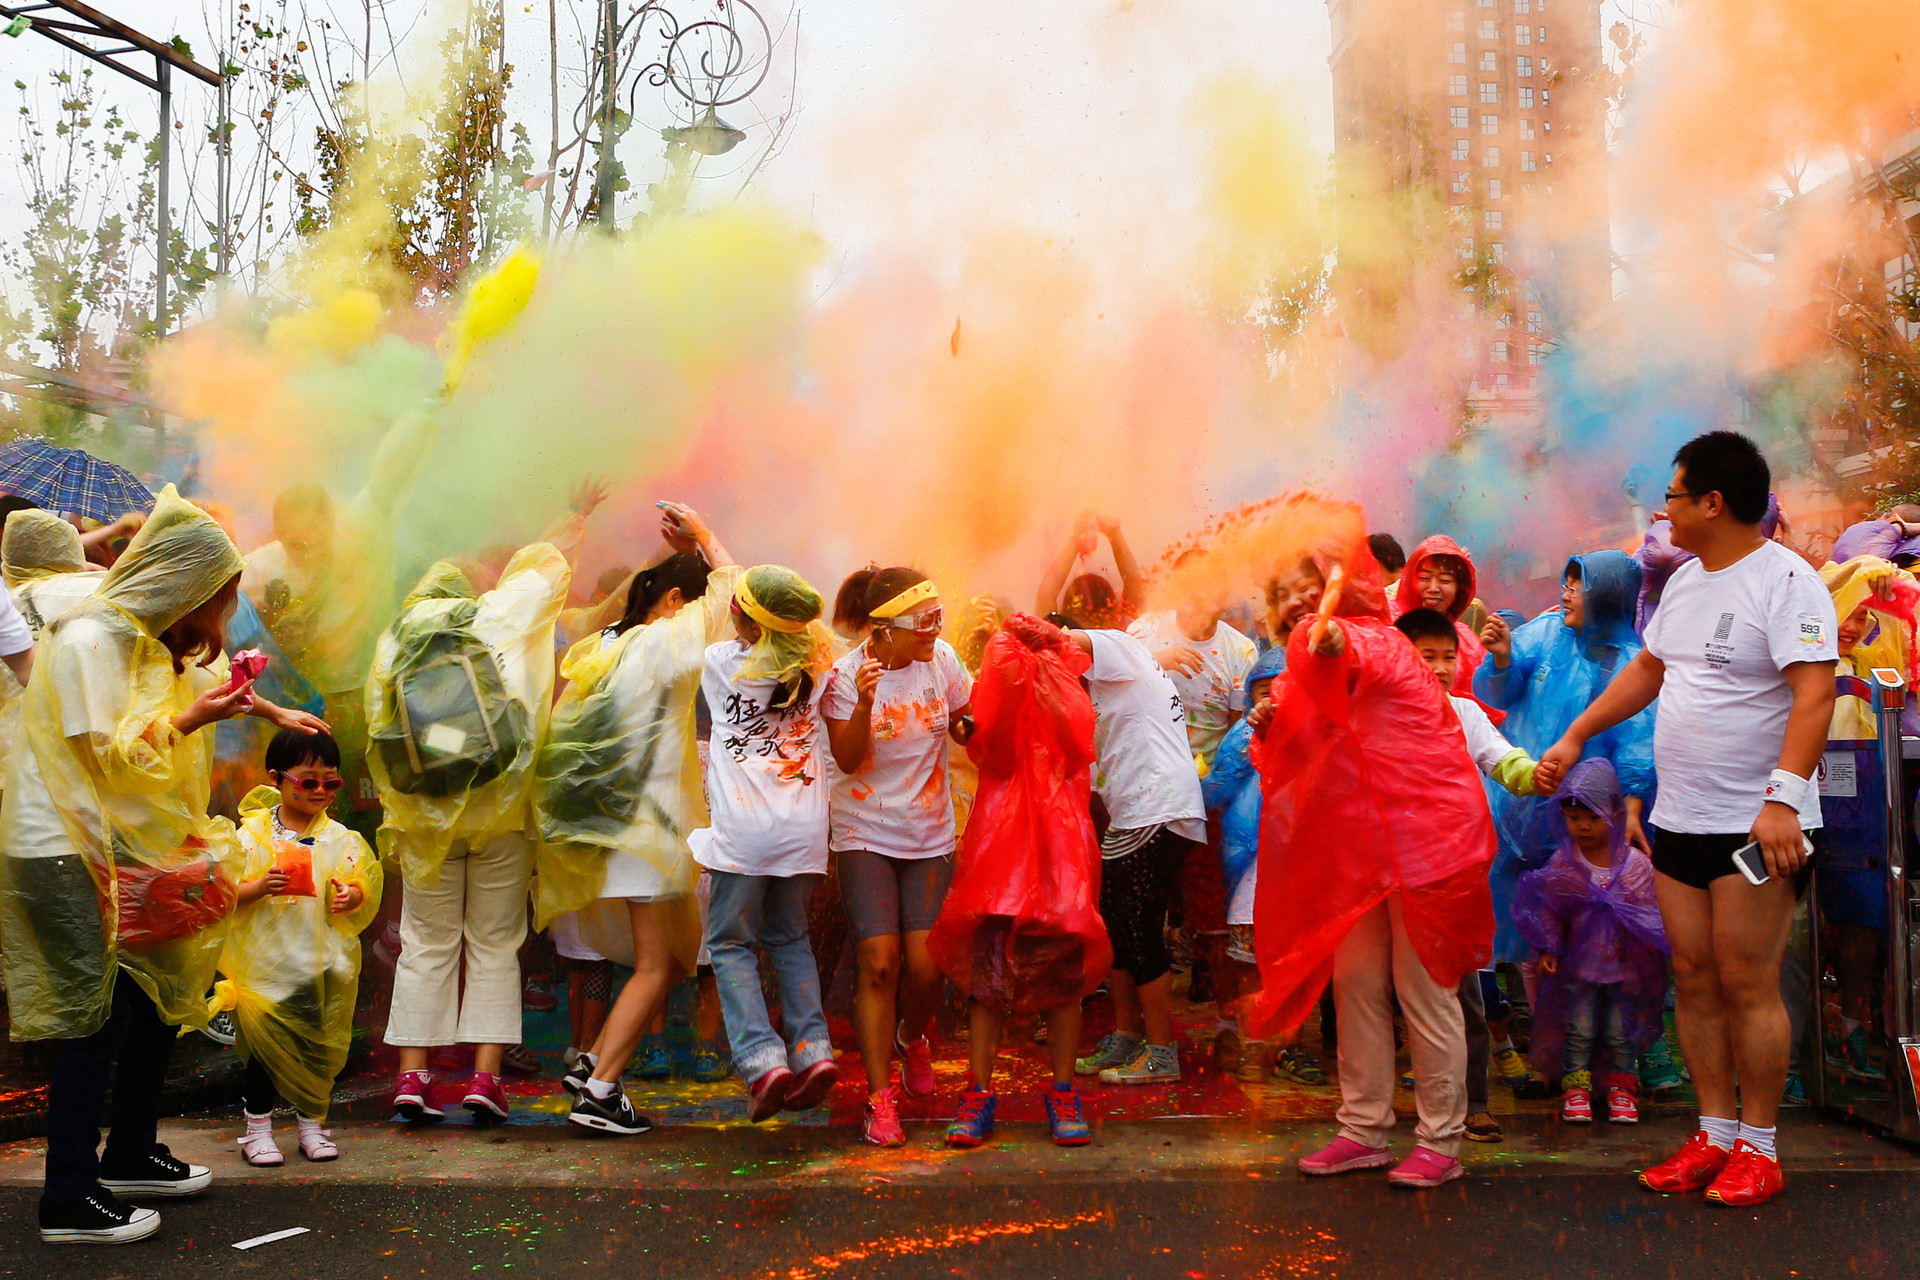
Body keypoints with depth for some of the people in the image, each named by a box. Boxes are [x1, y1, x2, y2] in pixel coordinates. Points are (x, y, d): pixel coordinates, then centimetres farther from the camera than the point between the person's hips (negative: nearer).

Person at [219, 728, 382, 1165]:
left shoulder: (340, 838, 3)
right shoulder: (251, 833, -2)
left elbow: (362, 888, 4)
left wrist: (350, 896, -18)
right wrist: (261, 887, -23)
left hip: (323, 961, 2)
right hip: (265, 960, -2)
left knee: (319, 1045, 8)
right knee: (264, 1044, 2)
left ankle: (312, 1123, 25)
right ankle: (257, 1129, 18)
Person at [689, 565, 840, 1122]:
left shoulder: (717, 660, -5)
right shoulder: (814, 663, 7)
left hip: (743, 826, -4)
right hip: (805, 825, 4)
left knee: (731, 943, 8)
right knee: (789, 937, 20)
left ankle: (762, 1059, -6)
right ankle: (812, 1048, 8)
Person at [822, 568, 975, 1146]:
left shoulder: (942, 660, -3)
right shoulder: (845, 674, -10)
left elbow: (967, 726, 11)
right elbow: (847, 759, -15)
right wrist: (863, 704, -31)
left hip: (931, 836, 2)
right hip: (866, 834, -2)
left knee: (925, 967, -6)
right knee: (879, 965, -10)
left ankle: (912, 1038, 30)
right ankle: (880, 1098, 2)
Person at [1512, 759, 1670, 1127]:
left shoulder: (1635, 863, -6)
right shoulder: (1563, 862, -6)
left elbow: (1651, 912, 0)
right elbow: (1549, 910, 0)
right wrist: (1548, 949, -9)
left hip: (1625, 962, 0)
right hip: (1578, 961, 0)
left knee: (1620, 1030, 7)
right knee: (1578, 1028, 3)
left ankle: (1621, 1086, 24)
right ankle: (1575, 1086, 16)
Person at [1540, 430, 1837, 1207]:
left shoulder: (1786, 581, -13)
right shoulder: (1686, 581, 14)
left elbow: (1815, 693, -23)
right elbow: (1647, 670, 26)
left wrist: (1783, 798, -32)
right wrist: (1575, 738, 26)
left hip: (1755, 825, -8)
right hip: (1679, 821, 8)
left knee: (1748, 985, -3)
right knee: (1694, 980, 10)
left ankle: (1759, 1148, 11)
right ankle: (1715, 1135, 21)